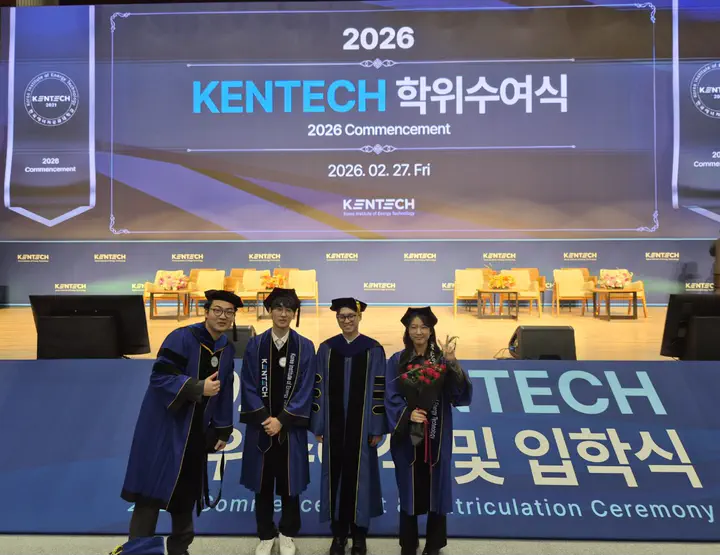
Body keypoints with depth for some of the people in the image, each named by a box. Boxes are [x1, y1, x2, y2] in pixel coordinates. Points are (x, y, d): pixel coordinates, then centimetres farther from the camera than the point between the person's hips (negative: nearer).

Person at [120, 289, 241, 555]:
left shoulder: (227, 350, 4)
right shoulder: (182, 338, -16)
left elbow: (225, 393, 10)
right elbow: (160, 376, -22)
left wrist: (222, 430, 10)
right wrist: (198, 387, -29)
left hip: (196, 430, 6)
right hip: (164, 424, -6)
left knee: (186, 491, 15)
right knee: (153, 486, -2)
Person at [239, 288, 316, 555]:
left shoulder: (305, 347, -3)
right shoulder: (255, 345, 0)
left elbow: (305, 390, -6)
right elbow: (248, 386, -2)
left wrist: (282, 420, -12)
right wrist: (265, 418, -11)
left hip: (290, 426, -1)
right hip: (261, 425, 1)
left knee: (288, 481, 9)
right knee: (263, 482, 10)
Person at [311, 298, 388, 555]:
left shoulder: (373, 350, -4)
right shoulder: (326, 349, 2)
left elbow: (378, 391, -4)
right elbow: (318, 389, 2)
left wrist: (377, 428, -6)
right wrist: (318, 426, 0)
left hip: (361, 424, -2)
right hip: (334, 424, 2)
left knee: (358, 475, 6)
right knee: (335, 475, 9)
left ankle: (359, 534, 23)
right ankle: (338, 533, 24)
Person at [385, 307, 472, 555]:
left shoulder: (442, 358, 0)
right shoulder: (397, 361, 1)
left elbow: (460, 392, -12)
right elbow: (391, 397, -5)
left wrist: (452, 362, -25)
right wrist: (408, 413, -23)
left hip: (436, 434, 0)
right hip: (407, 434, 0)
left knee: (435, 486, 8)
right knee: (409, 487, 8)